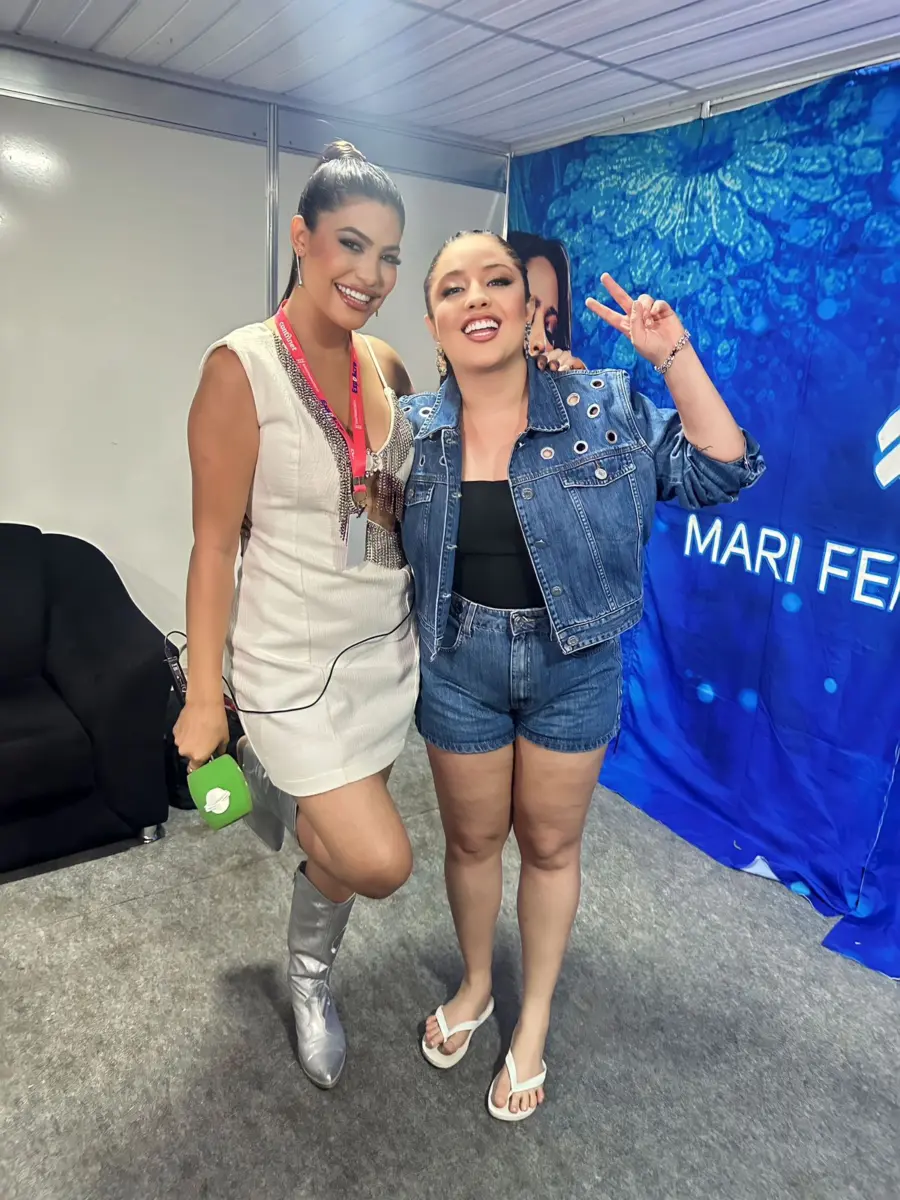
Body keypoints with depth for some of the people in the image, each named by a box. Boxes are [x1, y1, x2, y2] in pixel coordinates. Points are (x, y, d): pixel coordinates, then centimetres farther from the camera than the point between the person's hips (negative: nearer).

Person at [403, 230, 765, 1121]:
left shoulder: (606, 407, -9)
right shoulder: (415, 432, -4)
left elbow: (719, 476, -12)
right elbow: (379, 545, 9)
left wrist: (675, 357, -17)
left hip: (576, 665, -1)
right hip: (460, 664, 1)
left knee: (550, 846, 16)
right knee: (471, 839, 18)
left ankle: (534, 1021, 41)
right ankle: (475, 985, 48)